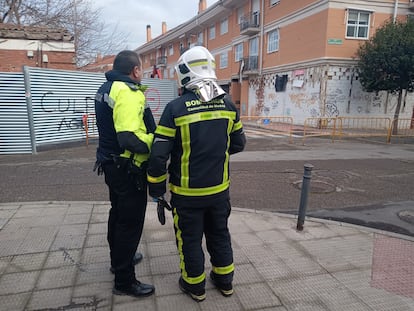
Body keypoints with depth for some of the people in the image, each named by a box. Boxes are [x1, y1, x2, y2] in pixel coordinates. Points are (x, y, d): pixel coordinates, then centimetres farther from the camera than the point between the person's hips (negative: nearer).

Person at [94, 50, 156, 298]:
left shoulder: (107, 88, 10)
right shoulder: (127, 92, -22)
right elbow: (130, 139, -32)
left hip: (112, 164, 10)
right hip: (128, 169, -10)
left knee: (118, 214, 24)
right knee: (131, 223, 2)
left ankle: (119, 259, 45)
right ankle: (124, 281, 17)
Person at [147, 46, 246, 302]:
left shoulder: (176, 108, -16)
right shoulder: (228, 104, -3)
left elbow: (159, 155, -15)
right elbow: (239, 143, 8)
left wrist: (157, 189, -2)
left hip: (187, 192, -4)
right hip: (220, 188, 4)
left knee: (190, 239, 15)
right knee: (220, 234, 22)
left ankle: (195, 286, 33)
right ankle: (225, 280, 38)